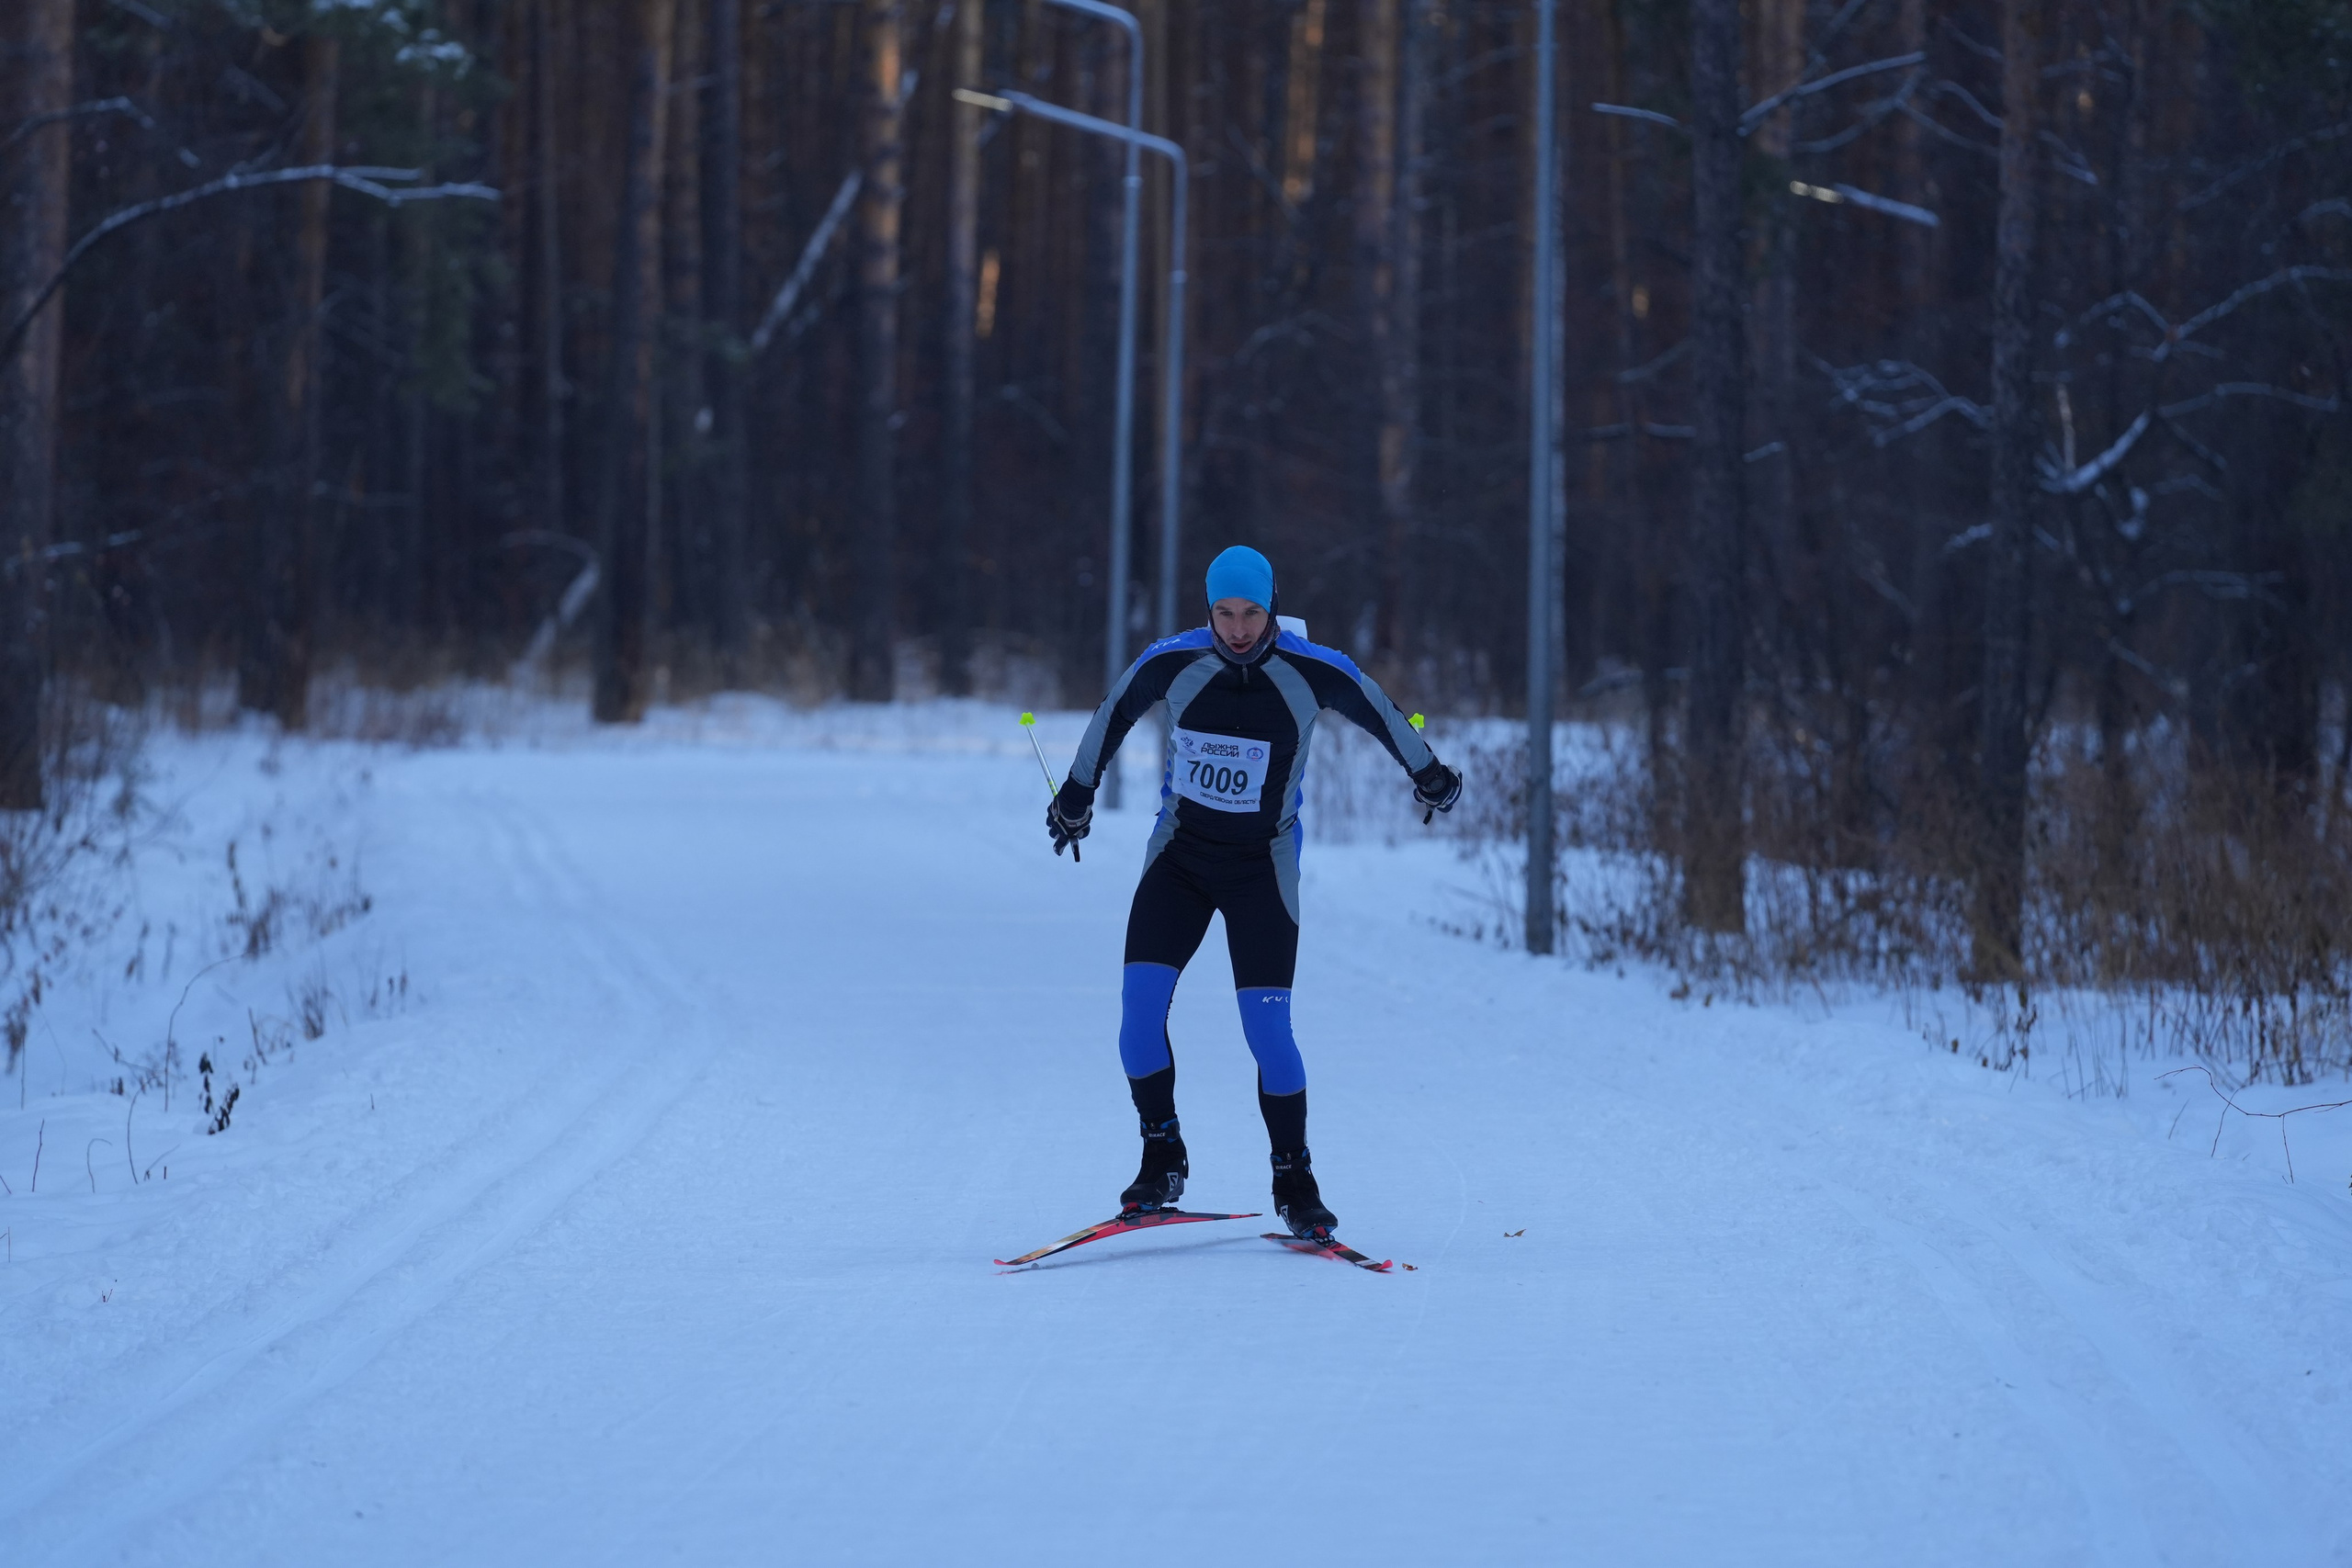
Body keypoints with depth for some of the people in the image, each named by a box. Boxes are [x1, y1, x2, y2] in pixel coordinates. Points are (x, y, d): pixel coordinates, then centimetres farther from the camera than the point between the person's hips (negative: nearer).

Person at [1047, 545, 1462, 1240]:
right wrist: (1078, 790, 23)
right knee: (1139, 1007, -13)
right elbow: (1115, 712, 10)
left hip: (1261, 866, -2)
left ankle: (1294, 1180, 5)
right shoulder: (1171, 662, -11)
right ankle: (1162, 1159, 3)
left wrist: (1427, 773, 23)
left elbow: (1381, 714, 7)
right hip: (1179, 853, 2)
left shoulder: (1317, 673, -14)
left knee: (1267, 1029, -10)